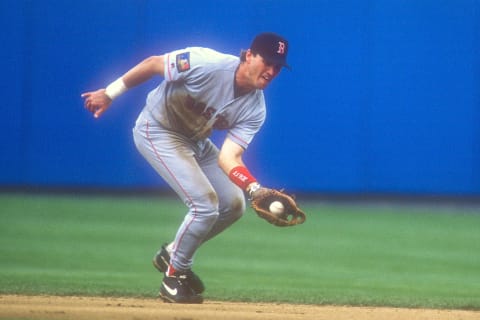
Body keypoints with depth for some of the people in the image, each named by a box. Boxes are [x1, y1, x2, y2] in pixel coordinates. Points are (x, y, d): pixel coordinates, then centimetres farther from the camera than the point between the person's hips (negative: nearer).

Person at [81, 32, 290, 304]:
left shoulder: (255, 109, -15)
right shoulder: (207, 64, -32)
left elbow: (228, 158, -23)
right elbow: (153, 64, -19)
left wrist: (255, 189, -41)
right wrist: (110, 93, -14)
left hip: (196, 142, 7)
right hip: (158, 132, -7)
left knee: (234, 205, 4)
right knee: (205, 205, -18)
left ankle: (173, 253, 25)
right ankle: (174, 277, 4)